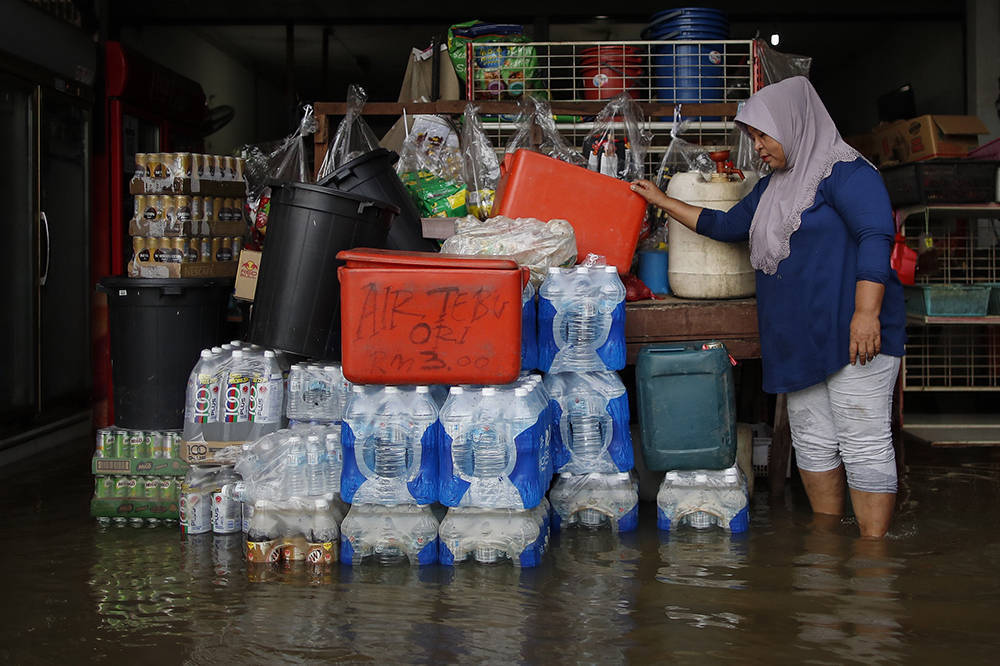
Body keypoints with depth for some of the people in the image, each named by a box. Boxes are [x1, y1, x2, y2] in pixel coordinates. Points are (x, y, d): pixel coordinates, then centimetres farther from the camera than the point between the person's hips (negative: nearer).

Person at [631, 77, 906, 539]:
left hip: (853, 336, -9)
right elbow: (725, 225, 31)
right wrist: (662, 201, 29)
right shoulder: (773, 188, 21)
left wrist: (867, 314, -25)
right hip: (799, 340, 9)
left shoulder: (845, 172, -8)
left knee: (864, 447, -6)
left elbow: (876, 237, -17)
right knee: (812, 444, 11)